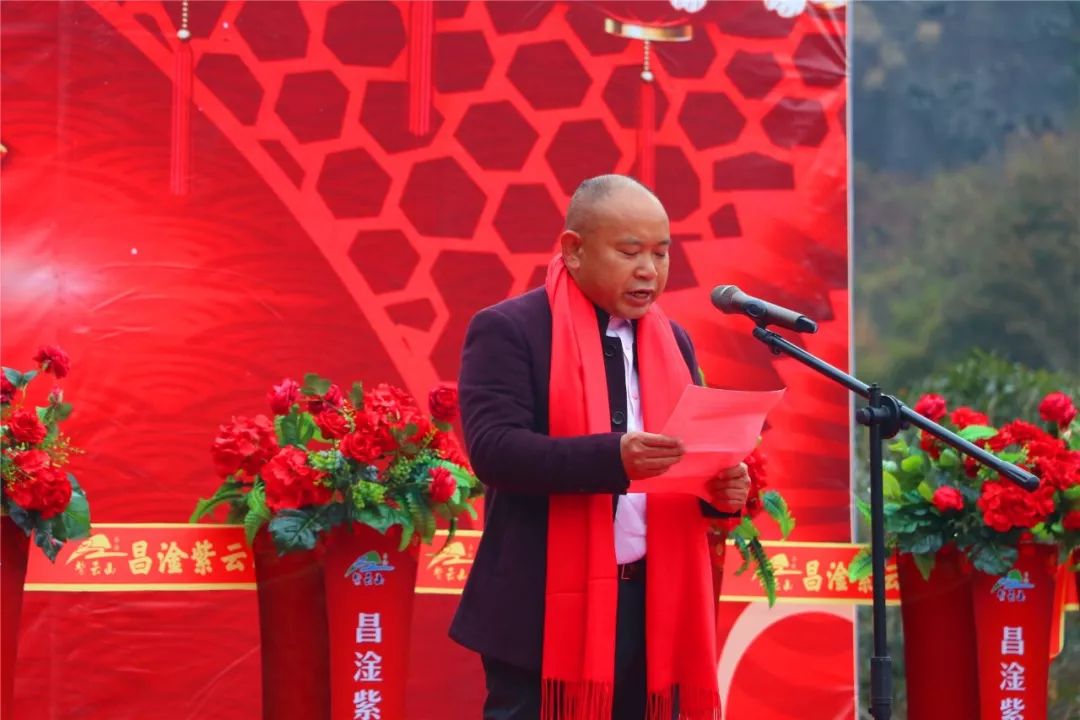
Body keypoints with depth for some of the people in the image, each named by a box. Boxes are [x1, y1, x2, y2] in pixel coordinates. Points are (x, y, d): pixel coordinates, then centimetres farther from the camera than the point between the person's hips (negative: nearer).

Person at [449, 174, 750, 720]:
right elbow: (492, 447, -18)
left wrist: (719, 487, -6)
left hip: (654, 605, 6)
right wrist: (614, 457, -30)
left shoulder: (673, 342, 15)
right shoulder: (508, 329, -5)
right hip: (546, 607, -6)